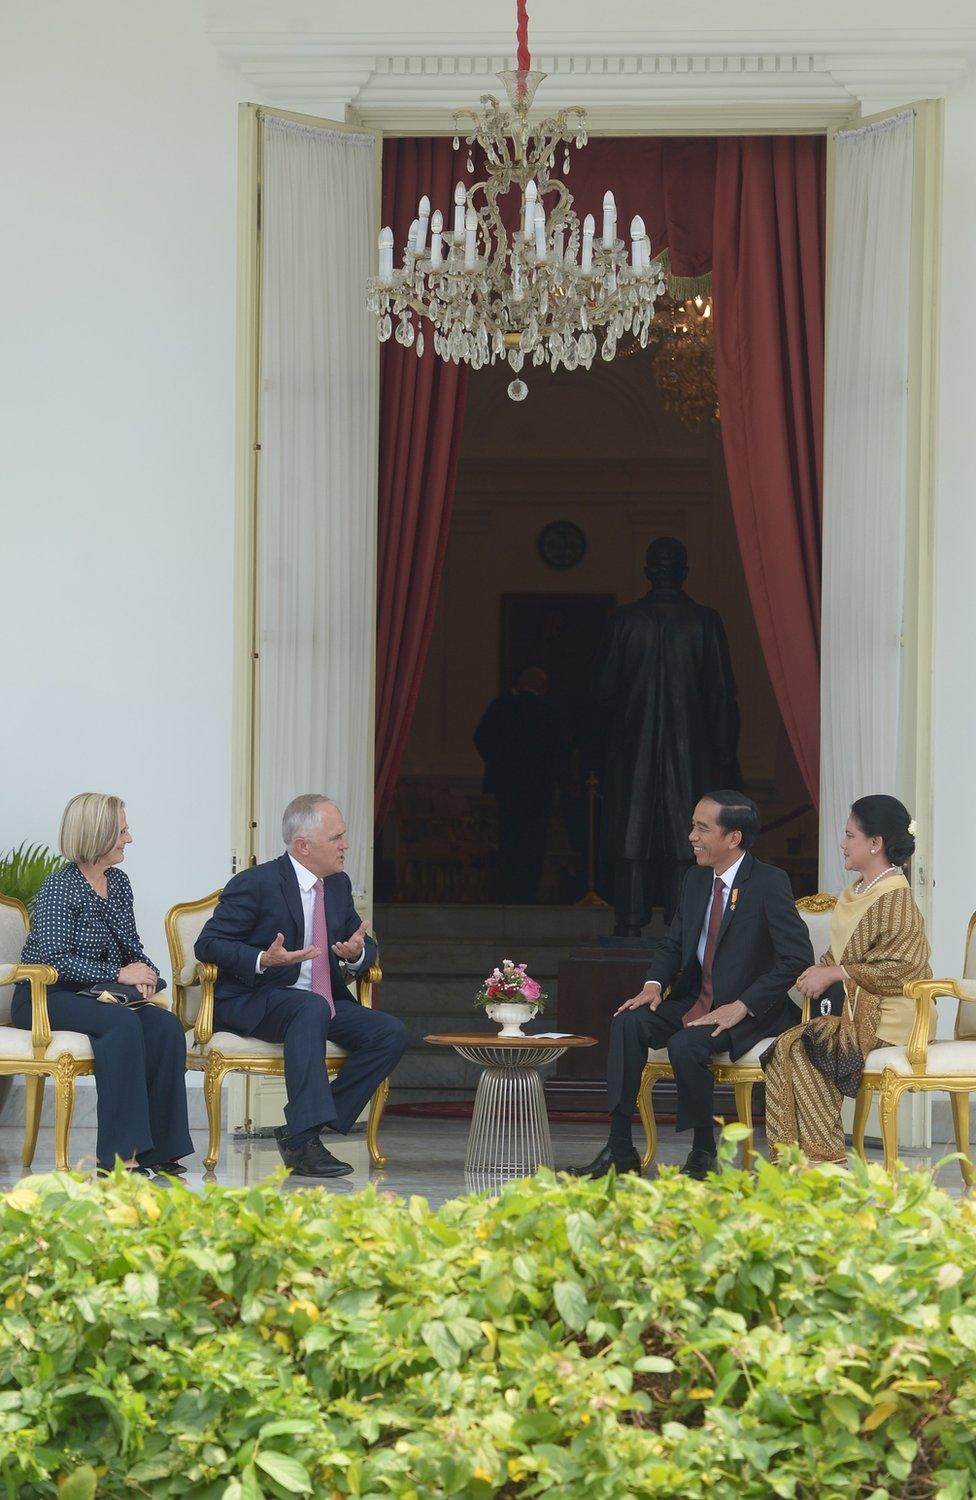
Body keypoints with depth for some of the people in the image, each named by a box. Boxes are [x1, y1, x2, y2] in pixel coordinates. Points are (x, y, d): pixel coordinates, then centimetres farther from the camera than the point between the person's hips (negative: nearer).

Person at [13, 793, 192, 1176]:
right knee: (122, 1022, -34)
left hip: (94, 998, 7)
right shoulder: (59, 887, -12)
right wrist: (119, 974, -22)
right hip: (44, 999, -7)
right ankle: (119, 1155, -35)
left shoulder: (118, 883, 13)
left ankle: (158, 1150, -19)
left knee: (166, 1025, -21)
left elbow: (131, 946, 20)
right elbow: (55, 960, -21)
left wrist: (145, 971, -3)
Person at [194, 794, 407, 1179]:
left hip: (321, 1004, 7)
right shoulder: (256, 883, -10)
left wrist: (358, 953, -5)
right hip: (251, 1002, -7)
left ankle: (301, 1129, -17)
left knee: (391, 1033, -14)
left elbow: (363, 942, 21)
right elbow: (208, 944, -11)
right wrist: (263, 961, -27)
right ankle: (304, 1140, -43)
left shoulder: (339, 885, 12)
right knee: (312, 1008, -39)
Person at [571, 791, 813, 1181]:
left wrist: (742, 1006, -23)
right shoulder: (696, 879, 9)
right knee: (628, 1022, -18)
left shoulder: (770, 884, -13)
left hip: (748, 1013, -7)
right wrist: (654, 984, -4)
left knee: (685, 1045, -32)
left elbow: (797, 956, -19)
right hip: (694, 999, 7)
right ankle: (620, 1149, -19)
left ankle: (704, 1152, -11)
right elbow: (672, 943, 18)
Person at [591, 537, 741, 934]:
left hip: (633, 747, 0)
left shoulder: (625, 619, -3)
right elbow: (722, 694, -2)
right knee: (682, 839, 2)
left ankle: (630, 925, 3)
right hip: (690, 748, 0)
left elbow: (602, 687, -1)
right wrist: (725, 753, 3)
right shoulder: (705, 621, -3)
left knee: (632, 834, 4)